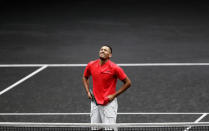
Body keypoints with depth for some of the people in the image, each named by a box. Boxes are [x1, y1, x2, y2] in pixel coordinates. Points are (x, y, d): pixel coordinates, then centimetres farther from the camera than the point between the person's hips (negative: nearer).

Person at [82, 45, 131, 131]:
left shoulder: (114, 68, -12)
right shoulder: (91, 65, 1)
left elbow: (128, 83, -6)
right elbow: (85, 77, 22)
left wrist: (114, 95, -11)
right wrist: (88, 92, 7)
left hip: (109, 103, -4)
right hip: (95, 103, 4)